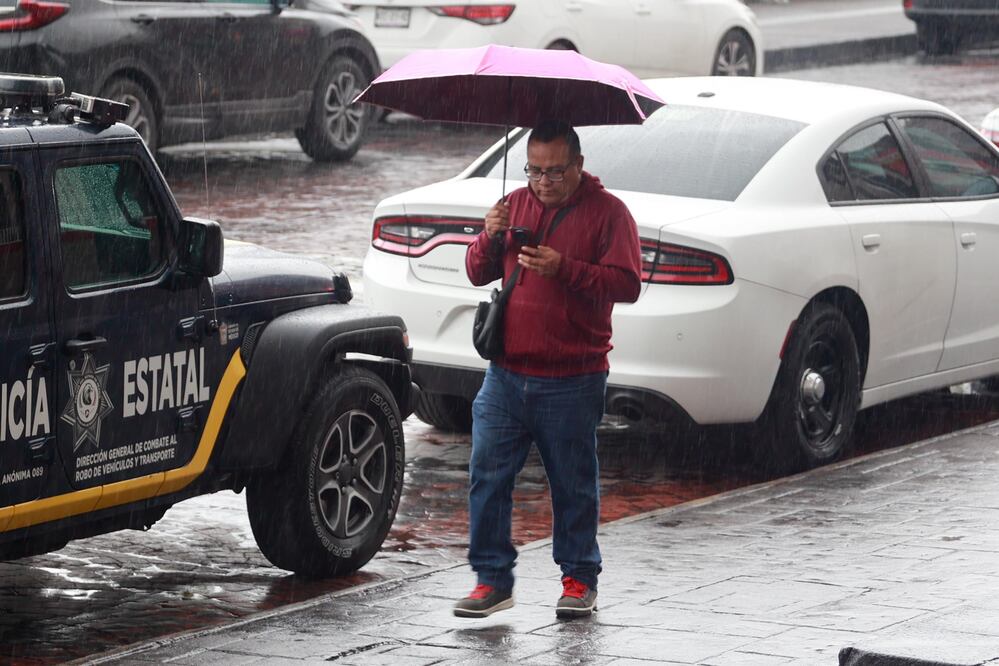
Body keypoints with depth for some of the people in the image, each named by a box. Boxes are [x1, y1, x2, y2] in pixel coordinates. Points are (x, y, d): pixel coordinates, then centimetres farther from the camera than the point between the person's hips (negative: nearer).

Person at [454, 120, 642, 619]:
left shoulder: (606, 212, -1)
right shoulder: (516, 204, 13)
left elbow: (627, 284, -11)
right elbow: (478, 274, 14)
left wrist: (565, 269, -22)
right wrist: (489, 239, -7)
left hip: (571, 383, -4)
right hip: (506, 376, 4)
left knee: (574, 486, 5)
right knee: (488, 477, -1)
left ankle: (579, 579, 17)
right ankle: (493, 578, 6)